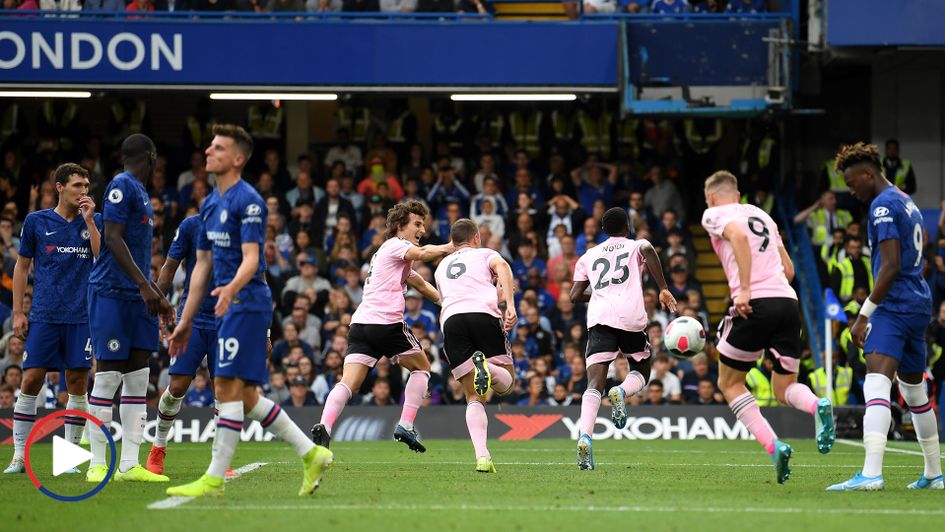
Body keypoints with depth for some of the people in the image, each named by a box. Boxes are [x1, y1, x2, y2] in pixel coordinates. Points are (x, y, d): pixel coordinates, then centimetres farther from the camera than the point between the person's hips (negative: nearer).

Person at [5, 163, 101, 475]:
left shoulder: (94, 221, 8)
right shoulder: (36, 222, 6)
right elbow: (22, 266, 11)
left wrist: (89, 221, -9)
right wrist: (18, 312, 5)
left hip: (81, 317, 1)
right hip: (44, 316, -1)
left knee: (78, 383, 0)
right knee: (31, 380, -6)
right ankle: (19, 455, 1)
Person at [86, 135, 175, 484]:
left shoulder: (141, 193, 21)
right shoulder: (122, 186, -8)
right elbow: (113, 238, -17)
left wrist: (158, 297, 28)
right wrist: (144, 285, -21)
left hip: (137, 297, 9)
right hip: (111, 293, -9)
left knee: (138, 379, 4)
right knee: (108, 377, -7)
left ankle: (129, 465, 5)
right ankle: (97, 465, -4)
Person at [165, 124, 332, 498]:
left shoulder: (247, 201, -11)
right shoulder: (210, 204, 16)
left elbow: (250, 260, -20)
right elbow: (202, 266, 21)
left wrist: (231, 289, -40)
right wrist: (185, 322, 21)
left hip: (247, 303, -9)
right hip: (231, 306, 9)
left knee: (228, 389, -10)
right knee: (246, 397, 9)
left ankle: (215, 479, -9)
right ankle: (311, 454, 15)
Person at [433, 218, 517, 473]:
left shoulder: (441, 267, 35)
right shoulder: (485, 254, 23)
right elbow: (502, 267, 0)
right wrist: (510, 305, -12)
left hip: (451, 320, 3)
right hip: (484, 313, -3)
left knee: (474, 398, 7)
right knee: (506, 383, 10)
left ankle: (482, 456, -16)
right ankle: (487, 367, -28)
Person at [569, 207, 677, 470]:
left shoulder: (588, 256, 25)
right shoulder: (636, 246, 18)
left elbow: (575, 295, 19)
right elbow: (649, 251, -8)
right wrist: (663, 290, -8)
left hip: (599, 319, 1)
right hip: (632, 318, -1)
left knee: (594, 384, -9)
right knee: (641, 372, 22)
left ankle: (585, 436, -32)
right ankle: (621, 392, -14)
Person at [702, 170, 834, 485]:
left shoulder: (715, 215, 7)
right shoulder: (761, 215, 26)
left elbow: (739, 236, -16)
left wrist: (744, 289, -19)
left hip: (755, 305, -6)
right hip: (788, 302, 6)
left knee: (730, 383, 12)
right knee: (784, 389, 13)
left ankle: (774, 447, -7)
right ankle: (818, 406, -23)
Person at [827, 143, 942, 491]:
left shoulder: (883, 206, -11)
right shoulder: (907, 203, 19)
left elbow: (891, 267, -19)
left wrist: (864, 314, -18)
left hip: (894, 304, -10)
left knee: (876, 385, -21)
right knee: (914, 392, 20)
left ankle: (871, 474, -36)